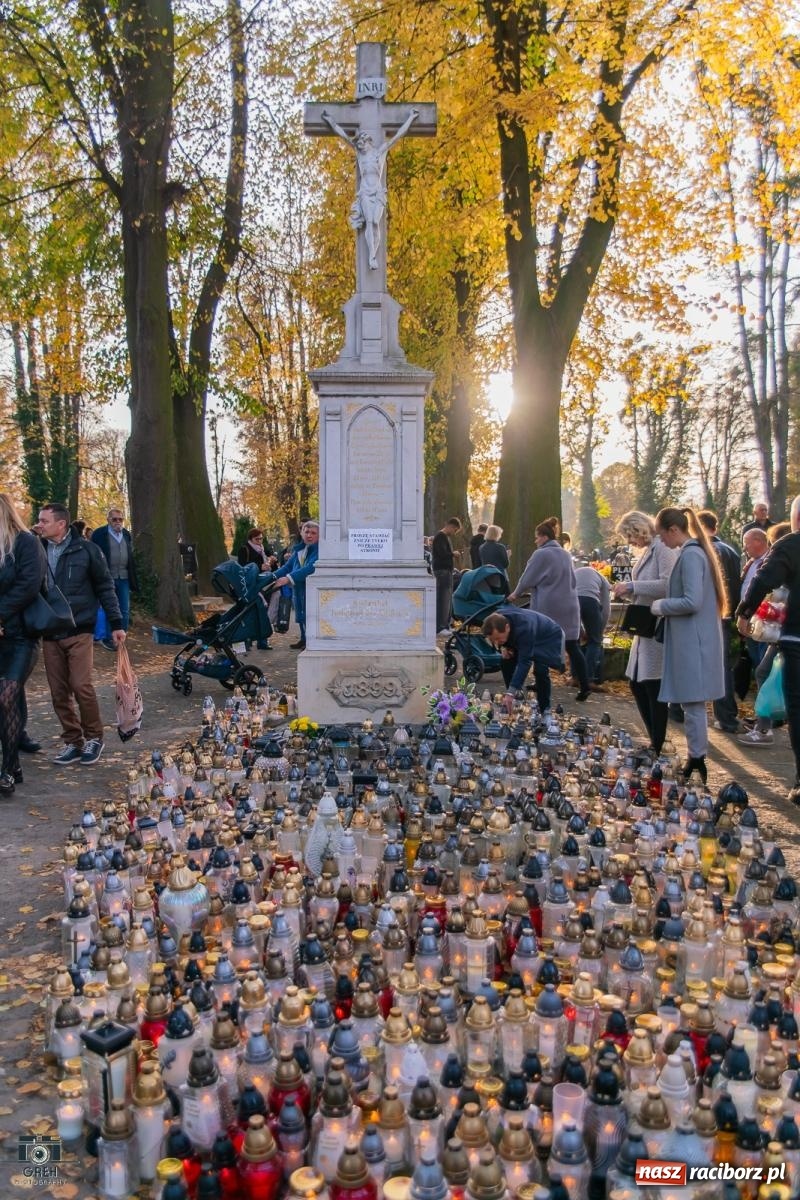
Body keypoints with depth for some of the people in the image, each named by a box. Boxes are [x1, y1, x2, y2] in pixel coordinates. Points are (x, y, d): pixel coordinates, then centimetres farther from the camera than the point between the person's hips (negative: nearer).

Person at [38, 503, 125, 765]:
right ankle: (73, 742, 18)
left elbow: (105, 588, 1)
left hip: (79, 631, -4)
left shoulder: (87, 550, -4)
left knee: (81, 686, -7)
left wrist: (116, 624, -2)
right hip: (49, 633, 4)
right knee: (59, 692, 6)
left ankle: (94, 737, 12)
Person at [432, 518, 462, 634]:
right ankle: (440, 627, -11)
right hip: (442, 571, -11)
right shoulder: (440, 537, -12)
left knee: (447, 598, 14)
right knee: (442, 599, -11)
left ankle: (445, 625, 20)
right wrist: (453, 554, -8)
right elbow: (442, 553, -22)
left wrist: (452, 556, 8)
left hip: (446, 570, 11)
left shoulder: (445, 537, 21)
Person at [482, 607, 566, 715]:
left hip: (549, 637, -7)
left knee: (540, 670, -27)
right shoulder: (497, 620, -24)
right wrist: (502, 647, -23)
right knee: (506, 663, -8)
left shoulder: (524, 629, -45)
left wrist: (511, 692, -50)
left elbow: (524, 662, -46)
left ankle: (544, 709, -10)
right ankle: (512, 704, 7)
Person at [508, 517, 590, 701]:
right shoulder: (565, 555, 13)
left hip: (548, 607, -6)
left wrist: (515, 594, 11)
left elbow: (527, 579, -5)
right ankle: (584, 687, -2)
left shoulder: (541, 554, -9)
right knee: (573, 646, 3)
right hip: (568, 606, 6)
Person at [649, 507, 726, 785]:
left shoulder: (690, 555, -17)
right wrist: (666, 604, 14)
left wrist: (661, 606, -9)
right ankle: (695, 760, 23)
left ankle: (697, 760, 3)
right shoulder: (696, 552, 14)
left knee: (693, 703, -4)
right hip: (693, 639, 10)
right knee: (693, 704, 15)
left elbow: (692, 602, -23)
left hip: (692, 641, -10)